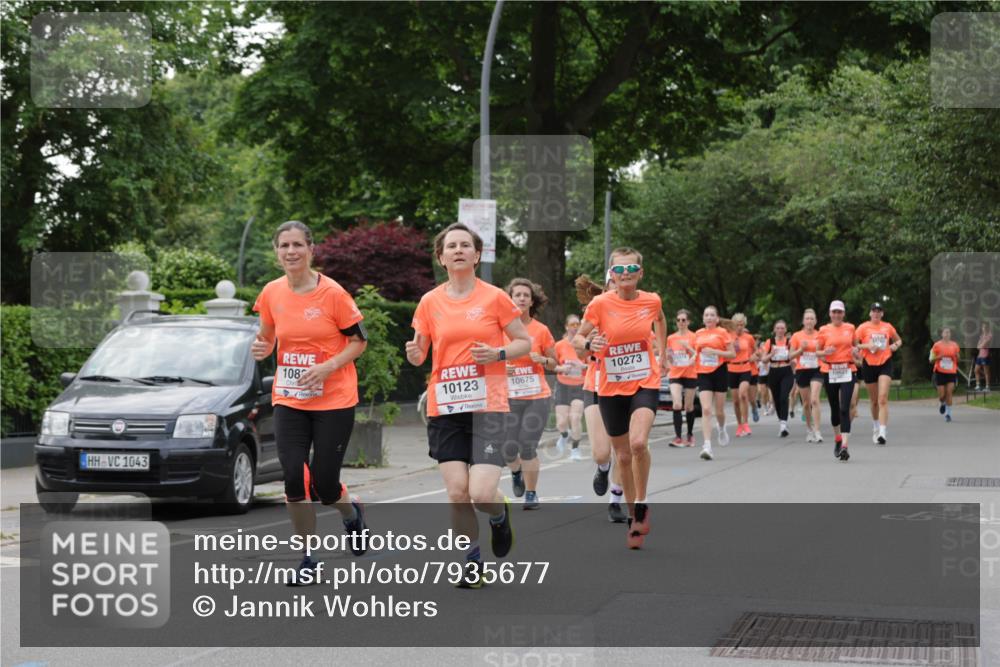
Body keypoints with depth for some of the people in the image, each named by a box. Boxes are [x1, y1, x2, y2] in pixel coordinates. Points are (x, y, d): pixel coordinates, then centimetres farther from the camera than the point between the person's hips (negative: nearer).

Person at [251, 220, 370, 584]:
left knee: (323, 484, -3)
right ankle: (308, 560, 8)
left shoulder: (333, 293, -10)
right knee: (294, 478, -8)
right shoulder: (271, 293, 2)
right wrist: (262, 348, -7)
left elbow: (359, 340, -4)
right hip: (288, 400, 3)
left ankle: (352, 512, 34)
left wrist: (327, 367, -18)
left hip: (334, 401, -3)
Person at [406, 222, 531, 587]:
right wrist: (414, 354, -10)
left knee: (482, 493, -13)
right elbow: (419, 353, 13)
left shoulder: (495, 297, -1)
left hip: (487, 404, -2)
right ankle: (471, 561, 18)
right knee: (456, 493, -4)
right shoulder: (429, 302, 6)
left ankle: (500, 515, 24)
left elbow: (524, 342, 6)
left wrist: (498, 354, -13)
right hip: (445, 406, 2)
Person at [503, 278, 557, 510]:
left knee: (528, 447, -6)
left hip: (537, 397, -1)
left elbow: (553, 363, 9)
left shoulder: (541, 330, 0)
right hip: (509, 398, 1)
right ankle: (516, 473, 34)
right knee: (508, 449, -2)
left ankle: (531, 493, 11)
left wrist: (541, 359, -12)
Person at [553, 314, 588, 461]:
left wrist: (584, 366, -16)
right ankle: (564, 435, 33)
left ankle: (575, 450, 1)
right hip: (563, 386, 0)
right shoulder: (559, 345, -2)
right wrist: (562, 368, -16)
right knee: (561, 423, -4)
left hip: (579, 387, 0)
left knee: (576, 417, -16)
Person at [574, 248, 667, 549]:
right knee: (623, 455, 8)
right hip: (611, 388, 1)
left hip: (645, 383, 0)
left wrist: (663, 353, 19)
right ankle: (633, 515, 26)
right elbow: (578, 337, -1)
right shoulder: (600, 304, -9)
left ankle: (641, 504, -3)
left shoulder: (652, 301, -3)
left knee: (638, 442, -25)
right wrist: (589, 344, -22)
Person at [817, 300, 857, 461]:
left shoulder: (850, 328, 6)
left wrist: (855, 351, -1)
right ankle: (837, 439, 33)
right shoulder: (824, 330, 2)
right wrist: (825, 352, -15)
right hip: (830, 372, 1)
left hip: (847, 372, -1)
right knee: (834, 408, 10)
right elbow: (817, 352, 6)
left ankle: (844, 446, -19)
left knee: (845, 409, -13)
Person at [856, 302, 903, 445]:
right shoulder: (863, 328, -1)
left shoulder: (888, 327, 5)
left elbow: (898, 340, 20)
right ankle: (875, 427, 35)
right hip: (869, 365, 0)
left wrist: (895, 345, -2)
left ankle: (882, 432, -22)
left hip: (885, 364, 0)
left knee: (883, 398, -15)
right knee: (874, 400, 11)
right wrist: (866, 345, -20)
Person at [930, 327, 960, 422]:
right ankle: (942, 403, 33)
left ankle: (948, 413, -4)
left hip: (951, 372, 1)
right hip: (940, 372, -1)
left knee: (949, 393, -11)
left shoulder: (954, 345, 7)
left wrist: (956, 356, -9)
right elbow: (931, 360, 3)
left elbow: (958, 360, 14)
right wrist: (939, 357, -16)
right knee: (941, 395, -2)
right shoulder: (937, 345, 1)